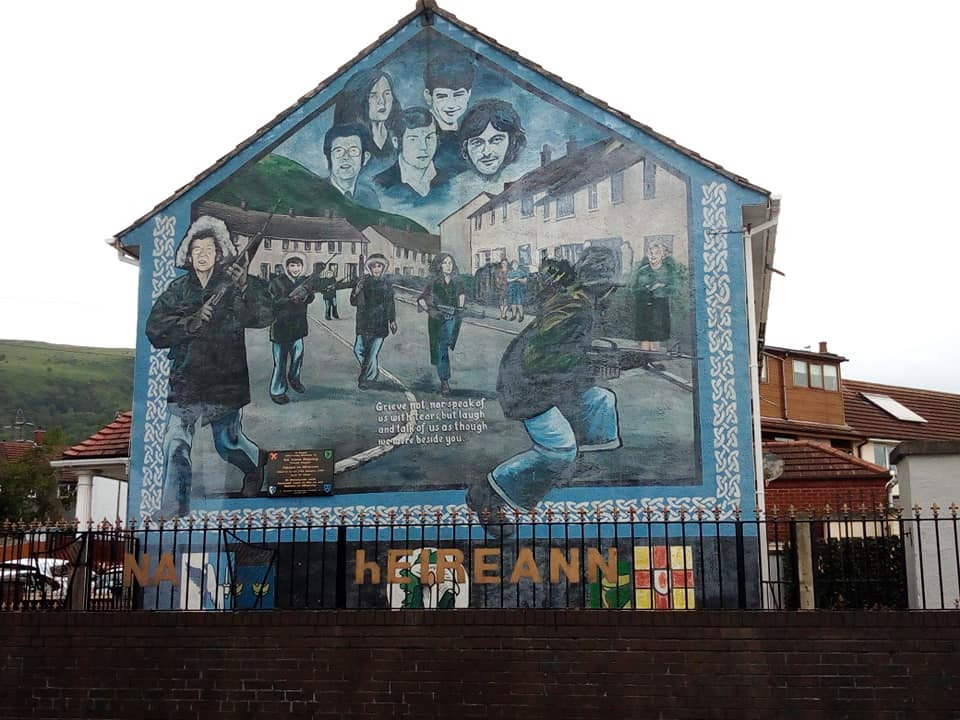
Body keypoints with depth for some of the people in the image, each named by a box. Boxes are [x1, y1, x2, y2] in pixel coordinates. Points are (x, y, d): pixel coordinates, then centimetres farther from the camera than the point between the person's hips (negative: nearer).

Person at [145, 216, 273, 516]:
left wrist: (247, 287, -32)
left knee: (228, 443, 13)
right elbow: (155, 330, -4)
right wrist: (190, 322, -20)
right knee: (176, 446, -8)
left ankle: (255, 467, 45)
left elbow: (263, 317, -15)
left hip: (226, 381, -1)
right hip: (186, 382, 2)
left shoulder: (233, 286, -3)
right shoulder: (177, 290, 4)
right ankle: (173, 512, 1)